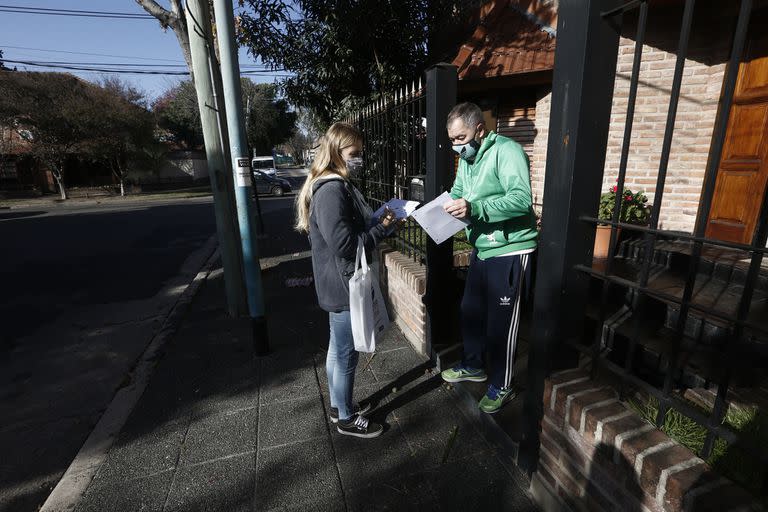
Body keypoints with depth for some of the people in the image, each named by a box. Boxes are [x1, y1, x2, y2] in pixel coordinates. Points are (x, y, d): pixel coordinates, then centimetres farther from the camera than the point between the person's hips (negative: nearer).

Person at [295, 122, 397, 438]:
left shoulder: (336, 186, 12)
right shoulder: (331, 190, -21)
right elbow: (344, 244, -26)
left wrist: (379, 222, 3)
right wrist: (383, 228, -15)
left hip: (341, 284, 10)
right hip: (343, 286, -10)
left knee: (338, 350, 22)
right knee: (346, 355, 7)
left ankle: (339, 406, 40)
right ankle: (347, 419, 27)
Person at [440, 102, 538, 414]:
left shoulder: (506, 151, -18)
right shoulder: (466, 158, 11)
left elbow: (522, 199, -29)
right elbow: (457, 193, 11)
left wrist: (474, 208, -38)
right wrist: (445, 205, -11)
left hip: (509, 250, -8)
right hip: (481, 247, 9)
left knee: (501, 320, 2)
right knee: (470, 310, 18)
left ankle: (502, 385, 23)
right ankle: (473, 365, 40)